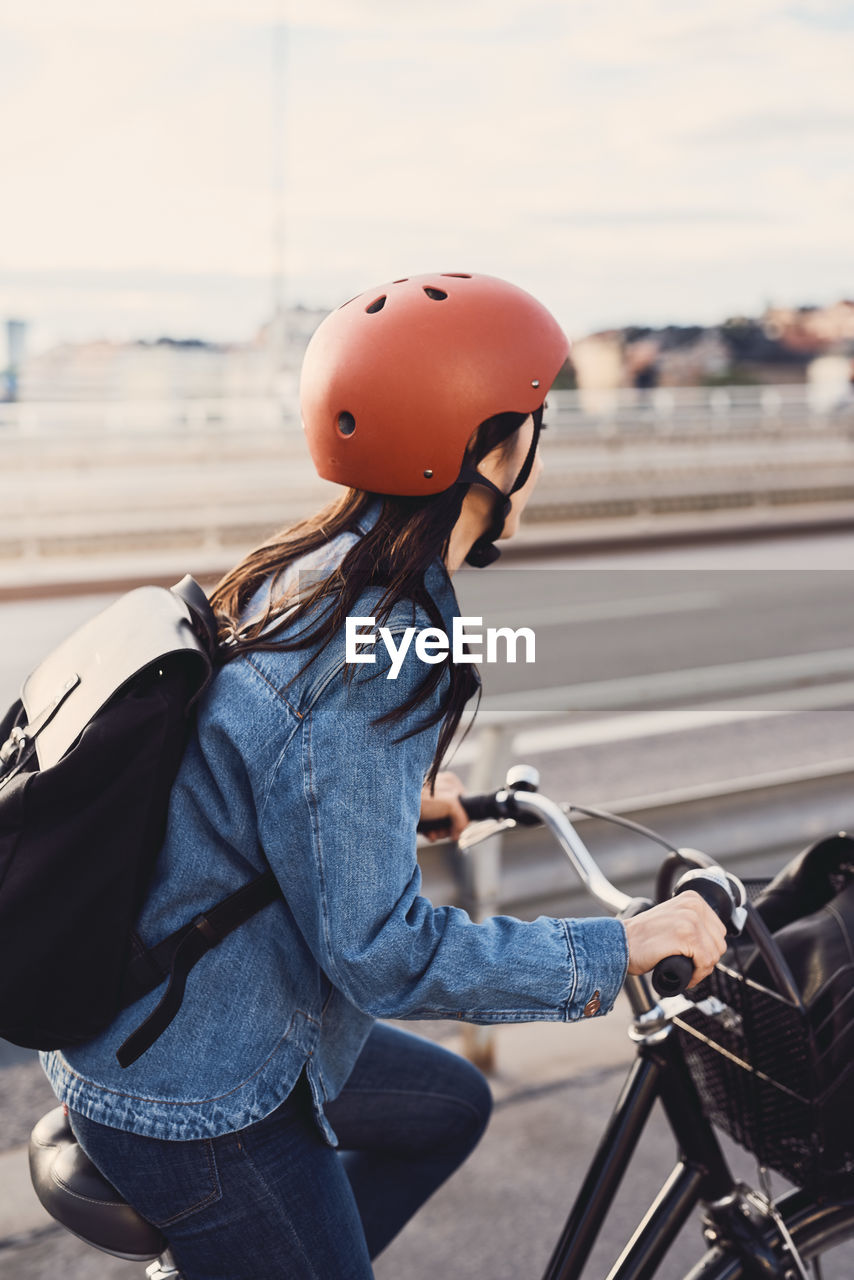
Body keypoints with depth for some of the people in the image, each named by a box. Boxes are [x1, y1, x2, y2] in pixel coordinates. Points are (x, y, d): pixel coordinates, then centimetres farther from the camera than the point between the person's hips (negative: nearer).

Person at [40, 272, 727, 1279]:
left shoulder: (303, 575, -1)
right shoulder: (362, 668, -30)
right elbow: (386, 954, -27)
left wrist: (405, 797, 31)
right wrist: (624, 947, -18)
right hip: (192, 1115, -9)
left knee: (451, 1104, 26)